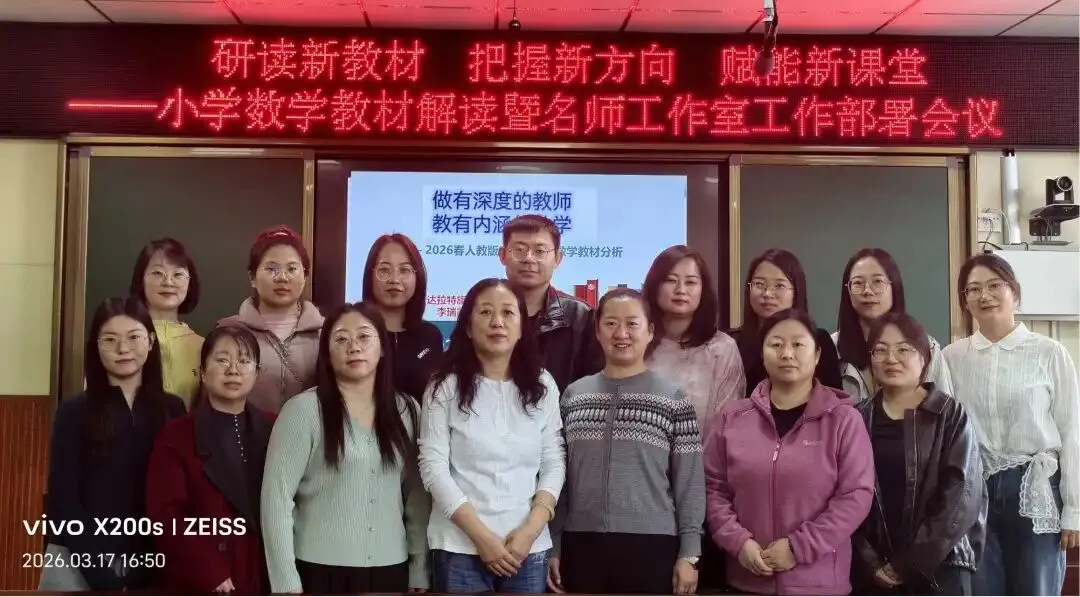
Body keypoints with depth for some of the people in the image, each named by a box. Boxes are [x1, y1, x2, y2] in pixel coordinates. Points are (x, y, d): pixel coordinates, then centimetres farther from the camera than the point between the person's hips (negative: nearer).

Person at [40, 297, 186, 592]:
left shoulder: (172, 409, 2)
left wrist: (144, 570, -7)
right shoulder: (73, 411, -2)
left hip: (146, 567, 1)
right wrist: (106, 578, -10)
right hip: (78, 564, -1)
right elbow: (62, 500, -5)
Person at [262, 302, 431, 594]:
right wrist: (287, 583, -10)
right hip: (321, 571, -3)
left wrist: (420, 574, 4)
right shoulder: (304, 409, -8)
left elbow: (418, 499, 6)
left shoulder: (406, 411, 4)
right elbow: (277, 498, -9)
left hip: (390, 570, 3)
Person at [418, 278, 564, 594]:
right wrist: (482, 536, -12)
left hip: (528, 547, 2)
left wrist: (530, 530, -9)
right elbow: (433, 467, -7)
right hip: (460, 546, -2)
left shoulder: (542, 386, 3)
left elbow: (554, 464, 3)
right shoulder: (446, 387, -4)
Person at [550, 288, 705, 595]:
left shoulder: (674, 399, -1)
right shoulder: (573, 395, 7)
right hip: (582, 546, 3)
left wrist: (689, 554, -6)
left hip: (652, 547, -2)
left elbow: (689, 483, -1)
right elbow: (560, 477, 10)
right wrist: (554, 547, 7)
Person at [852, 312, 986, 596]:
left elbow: (961, 496, -8)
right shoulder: (859, 419, 5)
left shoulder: (951, 416, -1)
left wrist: (910, 563, -10)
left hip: (939, 566, -2)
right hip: (875, 571, 2)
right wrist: (869, 562, -9)